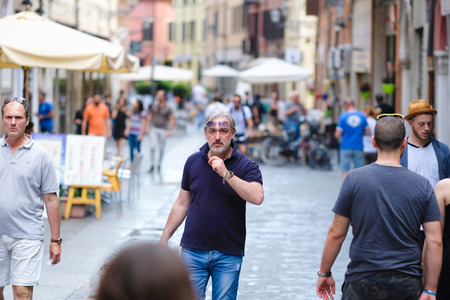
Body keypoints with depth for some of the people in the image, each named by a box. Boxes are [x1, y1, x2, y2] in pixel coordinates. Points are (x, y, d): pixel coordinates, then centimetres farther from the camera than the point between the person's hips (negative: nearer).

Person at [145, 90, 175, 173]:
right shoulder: (154, 106, 5)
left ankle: (158, 164, 19)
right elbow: (149, 115, 16)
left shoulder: (168, 108, -4)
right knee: (153, 147, -9)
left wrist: (170, 130, -10)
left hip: (163, 130, -2)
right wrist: (147, 126, 10)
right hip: (154, 129, 2)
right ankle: (152, 165, -4)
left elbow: (172, 120, -1)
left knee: (161, 148, 4)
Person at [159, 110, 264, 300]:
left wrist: (226, 174, -24)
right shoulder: (193, 161, 7)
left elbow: (257, 197, -22)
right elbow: (182, 204, 15)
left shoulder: (246, 166, -3)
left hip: (228, 255, -2)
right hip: (193, 250, 2)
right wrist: (164, 239, 14)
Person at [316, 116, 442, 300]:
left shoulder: (355, 179, -6)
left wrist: (324, 273, 9)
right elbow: (435, 242, -4)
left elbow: (336, 233, -3)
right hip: (408, 285, 2)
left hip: (363, 281, -2)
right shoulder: (422, 186, -1)